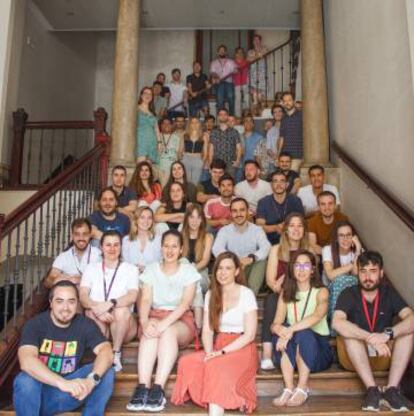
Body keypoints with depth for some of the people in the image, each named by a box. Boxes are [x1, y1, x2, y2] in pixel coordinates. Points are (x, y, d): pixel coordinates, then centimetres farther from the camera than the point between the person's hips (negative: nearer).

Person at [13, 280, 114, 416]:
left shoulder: (85, 324, -4)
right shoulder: (35, 324, -12)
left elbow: (106, 351, -18)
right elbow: (26, 361, -30)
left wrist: (91, 379, -39)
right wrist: (62, 383, -43)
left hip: (70, 393, 2)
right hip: (40, 391, -2)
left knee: (106, 372, -19)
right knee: (25, 380, -33)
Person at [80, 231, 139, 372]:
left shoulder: (130, 269, 4)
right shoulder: (91, 268, 9)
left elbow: (132, 296, -14)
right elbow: (82, 296, -7)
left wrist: (110, 303, -32)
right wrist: (97, 308, -28)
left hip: (122, 325, -1)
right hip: (97, 325, 1)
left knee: (122, 310, -32)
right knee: (92, 312, -30)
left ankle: (116, 354, -14)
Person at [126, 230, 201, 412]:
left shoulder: (189, 270, 2)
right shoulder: (151, 269, 8)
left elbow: (185, 303, -11)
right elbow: (146, 300, -5)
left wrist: (165, 323, -28)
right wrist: (144, 322, -27)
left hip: (181, 320, -1)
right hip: (155, 315, 2)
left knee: (168, 331, -35)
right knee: (150, 330, -33)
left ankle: (158, 389, -39)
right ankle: (142, 388, -40)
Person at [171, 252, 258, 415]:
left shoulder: (246, 294, -4)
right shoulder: (210, 295, 10)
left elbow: (250, 334, -9)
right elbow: (207, 330, 5)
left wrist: (222, 352, -17)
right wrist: (209, 352, -15)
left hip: (242, 349, -5)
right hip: (218, 348, 5)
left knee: (216, 367, -34)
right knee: (187, 362, -22)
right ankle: (232, 400, -13)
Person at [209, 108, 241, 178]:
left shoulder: (234, 132, 8)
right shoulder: (214, 132, 10)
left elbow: (239, 148, 8)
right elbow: (211, 149, 10)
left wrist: (238, 161, -5)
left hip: (230, 164, 0)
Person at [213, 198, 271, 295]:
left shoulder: (257, 230, -3)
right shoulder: (224, 230, -3)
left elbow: (266, 247, -22)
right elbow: (216, 249, -22)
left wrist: (251, 258, -44)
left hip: (251, 269, 0)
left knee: (261, 260, -27)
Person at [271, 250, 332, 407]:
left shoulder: (321, 292, -4)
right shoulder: (286, 294, 6)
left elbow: (317, 316, -26)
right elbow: (275, 324, -7)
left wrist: (291, 330, -36)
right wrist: (283, 330, -31)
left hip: (318, 348, -2)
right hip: (292, 353, 3)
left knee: (303, 333, -33)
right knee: (282, 332, -28)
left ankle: (302, 389, -24)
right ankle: (288, 389, -28)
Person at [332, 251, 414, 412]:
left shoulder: (389, 293, -5)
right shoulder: (348, 294, -12)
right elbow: (337, 322, -31)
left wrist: (388, 334, -39)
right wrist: (371, 338, -42)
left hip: (384, 356, 2)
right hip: (353, 357, -2)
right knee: (349, 332, -31)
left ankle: (391, 389, -25)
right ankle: (372, 389, -30)